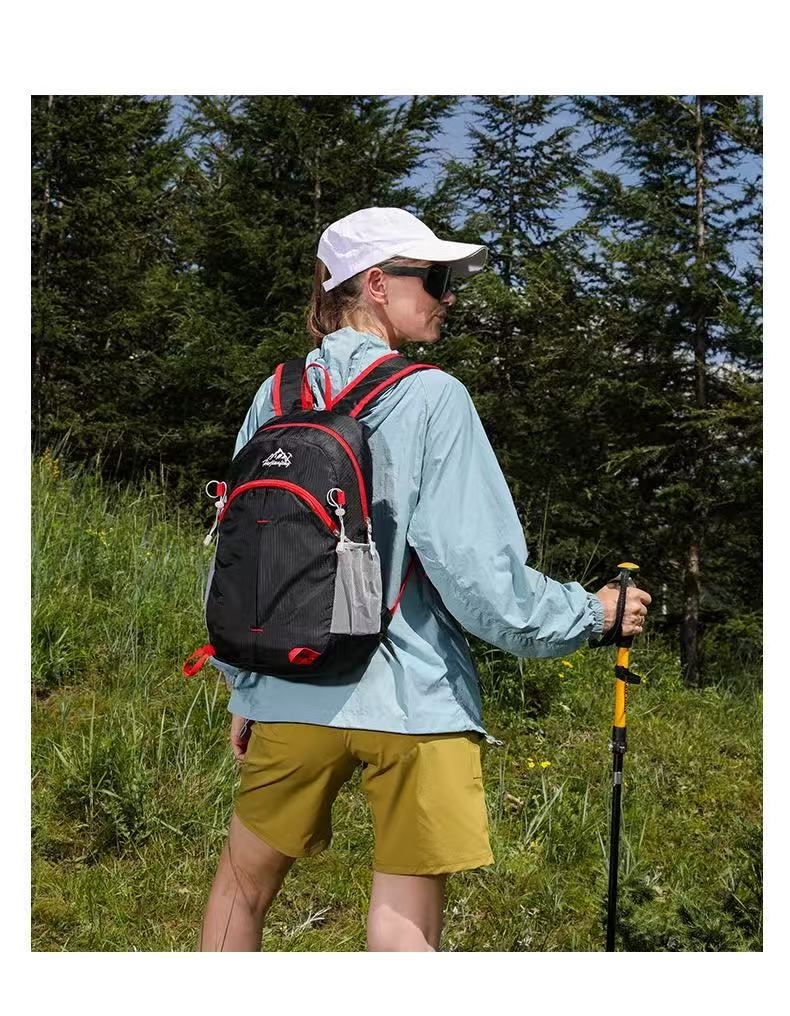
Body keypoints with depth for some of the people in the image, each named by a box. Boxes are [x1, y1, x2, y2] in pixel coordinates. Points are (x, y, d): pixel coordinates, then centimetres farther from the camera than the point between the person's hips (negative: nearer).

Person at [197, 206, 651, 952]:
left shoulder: (276, 399, 6)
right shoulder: (431, 397, -8)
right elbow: (474, 568, -11)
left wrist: (245, 691, 20)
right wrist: (590, 613, 3)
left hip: (294, 695, 5)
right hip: (414, 698, -4)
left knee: (242, 888, 21)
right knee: (405, 928, 4)